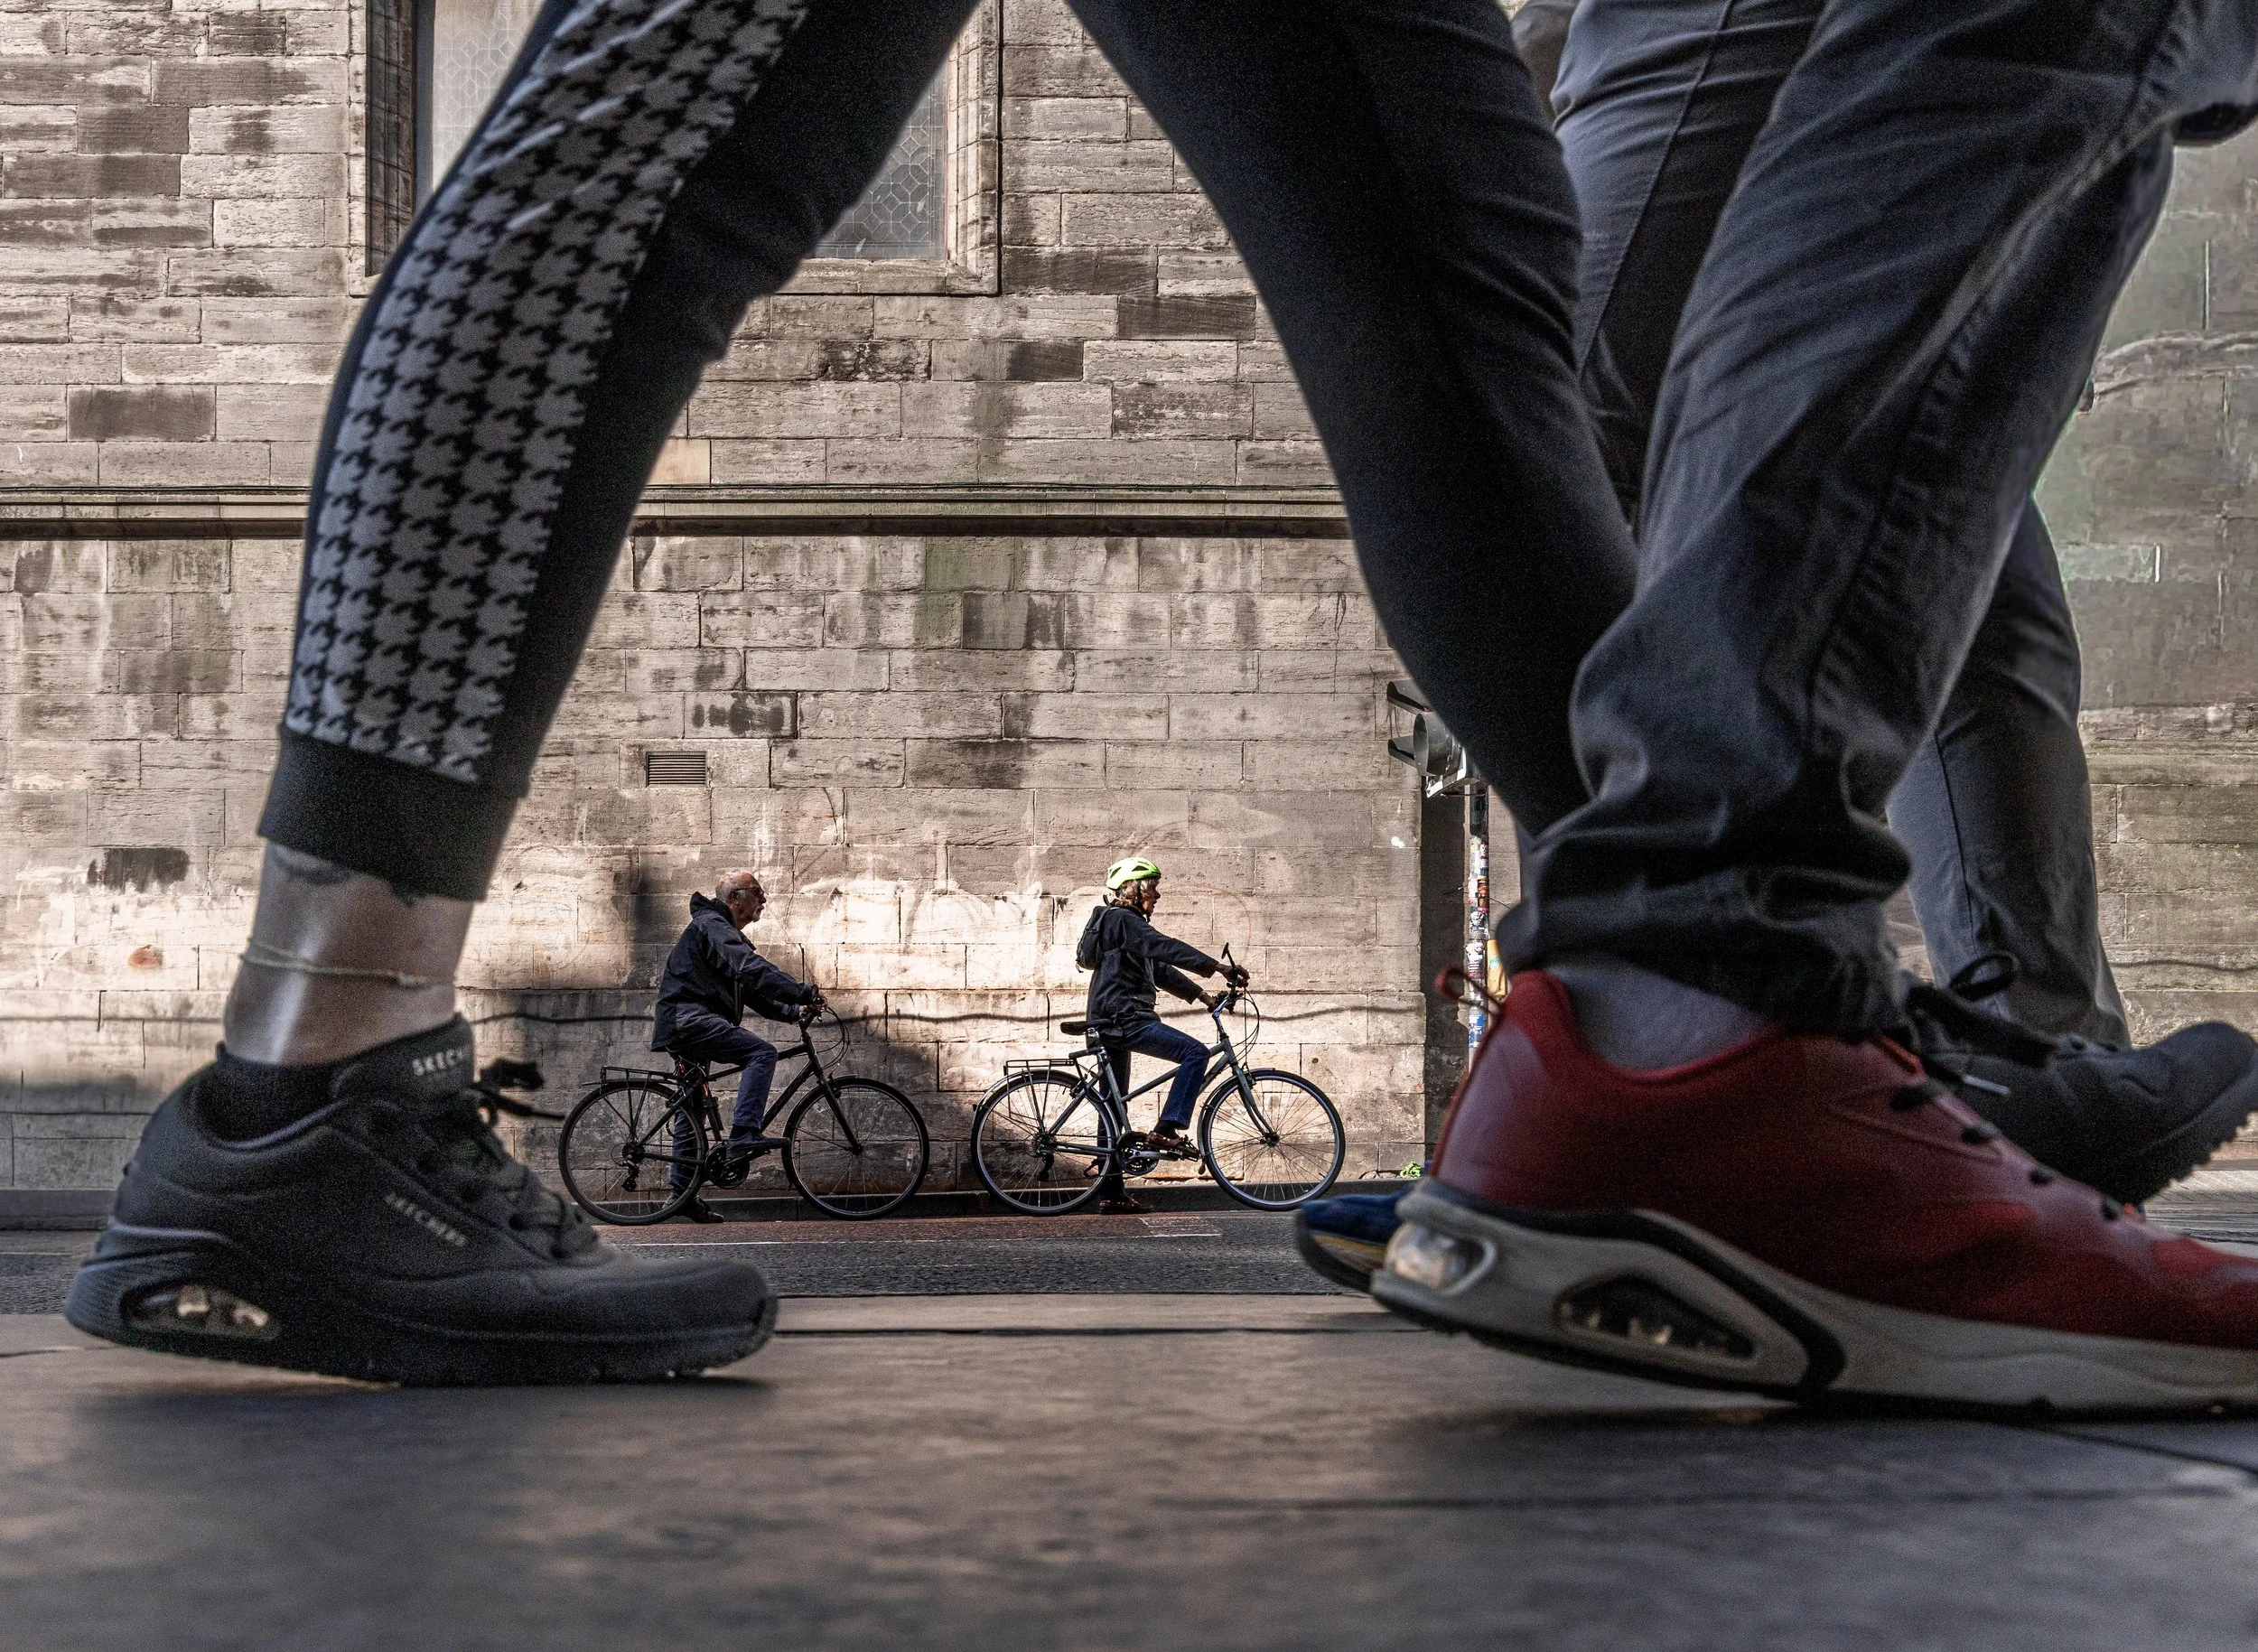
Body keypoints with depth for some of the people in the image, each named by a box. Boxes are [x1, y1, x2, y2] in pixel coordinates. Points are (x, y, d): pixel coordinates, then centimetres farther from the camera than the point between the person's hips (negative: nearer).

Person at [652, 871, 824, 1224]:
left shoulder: (724, 931, 25)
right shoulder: (713, 926, -9)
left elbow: (750, 991, 25)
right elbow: (751, 970, -25)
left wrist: (793, 1010, 12)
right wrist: (803, 992, -29)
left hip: (687, 1026, 11)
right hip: (689, 1020, -11)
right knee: (762, 1053, -22)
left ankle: (682, 1190, 17)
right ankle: (745, 1135, -30)